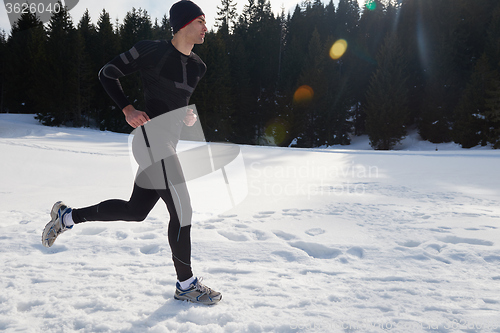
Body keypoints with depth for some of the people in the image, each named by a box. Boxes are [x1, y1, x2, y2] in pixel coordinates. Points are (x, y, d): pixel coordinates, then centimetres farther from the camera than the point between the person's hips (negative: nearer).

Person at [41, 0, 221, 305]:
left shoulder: (199, 68, 11)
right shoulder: (151, 50, -8)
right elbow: (108, 74, 0)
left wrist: (192, 117, 1)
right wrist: (128, 109, -12)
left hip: (168, 144, 9)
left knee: (135, 211, 16)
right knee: (182, 211, -6)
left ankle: (67, 217, 34)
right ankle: (186, 285, 11)